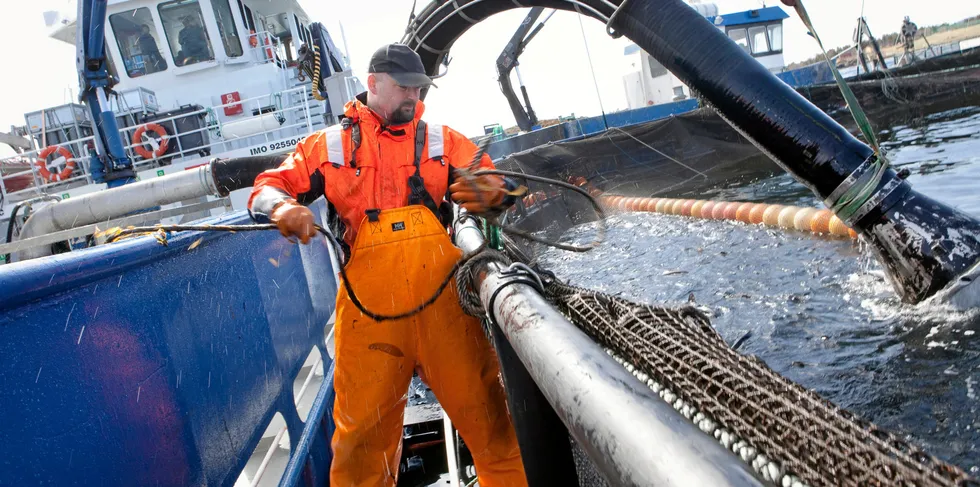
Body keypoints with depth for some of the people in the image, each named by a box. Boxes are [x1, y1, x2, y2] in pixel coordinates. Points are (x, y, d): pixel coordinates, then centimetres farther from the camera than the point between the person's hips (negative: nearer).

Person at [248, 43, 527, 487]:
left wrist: (493, 192, -15)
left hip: (441, 290, 1)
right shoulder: (329, 145, 16)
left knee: (485, 411, 0)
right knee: (363, 427, 2)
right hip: (369, 299, 0)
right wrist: (282, 206, -9)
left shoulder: (442, 140, 18)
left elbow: (493, 184, 11)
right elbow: (269, 185, 15)